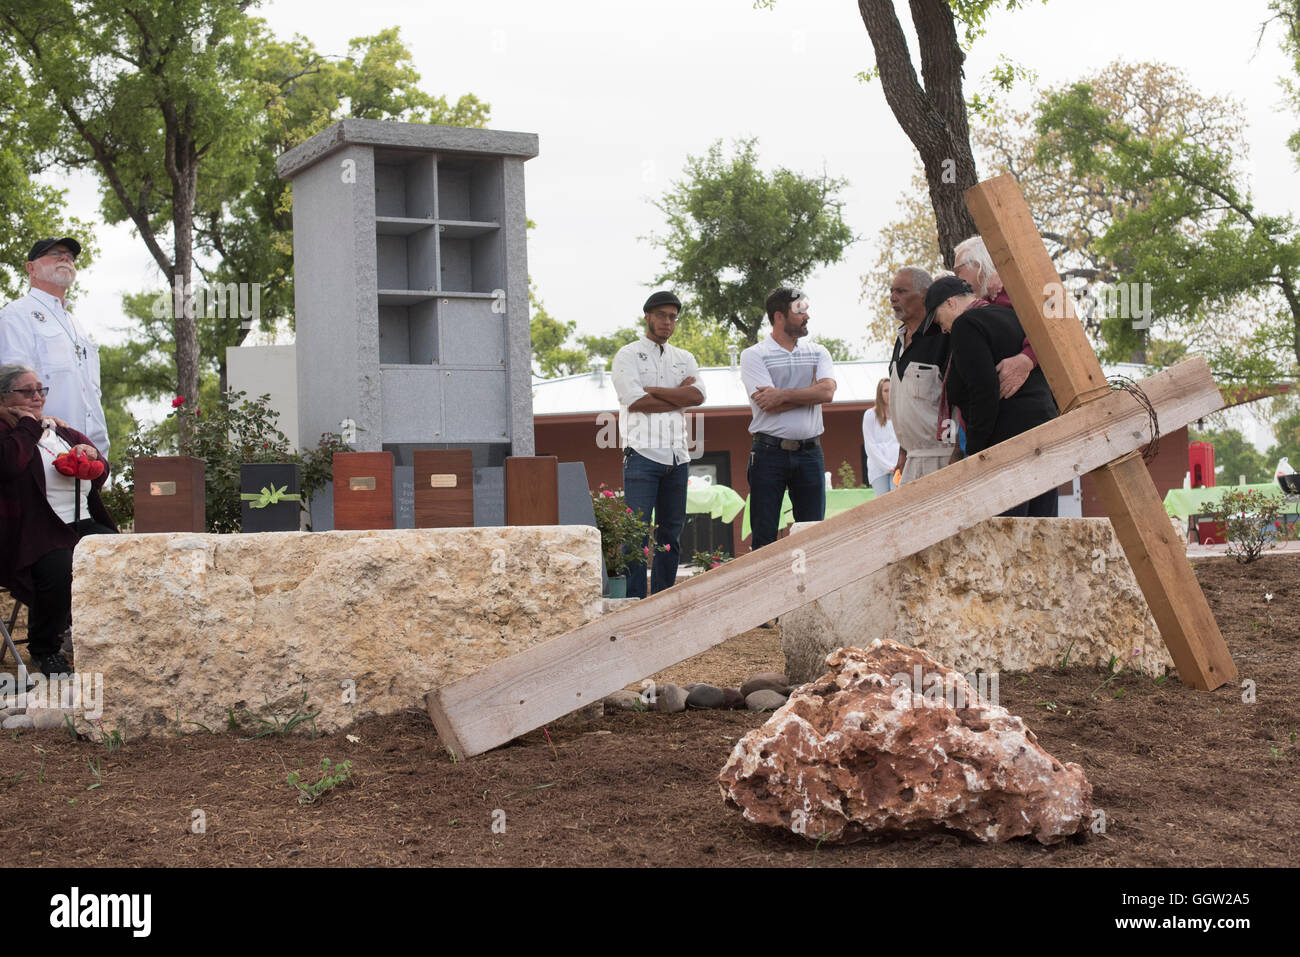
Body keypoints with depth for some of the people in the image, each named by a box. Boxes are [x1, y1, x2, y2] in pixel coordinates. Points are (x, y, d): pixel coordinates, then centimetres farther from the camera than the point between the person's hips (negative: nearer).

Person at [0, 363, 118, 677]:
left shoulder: (61, 430, 24)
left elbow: (101, 475, 25)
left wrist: (92, 454, 1)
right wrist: (28, 424, -5)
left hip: (84, 525, 6)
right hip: (38, 532, -6)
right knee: (59, 569, -35)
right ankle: (44, 651, -9)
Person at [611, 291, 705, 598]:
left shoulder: (684, 359, 19)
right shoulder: (628, 355, 6)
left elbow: (697, 396, 1)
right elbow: (634, 401, -10)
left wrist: (654, 390, -6)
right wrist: (678, 395, -2)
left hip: (677, 456, 5)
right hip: (643, 454, -5)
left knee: (671, 532, 6)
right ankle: (634, 602, -10)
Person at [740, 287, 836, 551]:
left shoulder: (817, 353, 12)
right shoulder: (753, 355, 0)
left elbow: (827, 391, -7)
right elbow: (770, 405, -13)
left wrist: (783, 395, -14)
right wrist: (811, 391, -6)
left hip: (810, 452, 3)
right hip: (769, 452, -3)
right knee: (764, 536, 0)